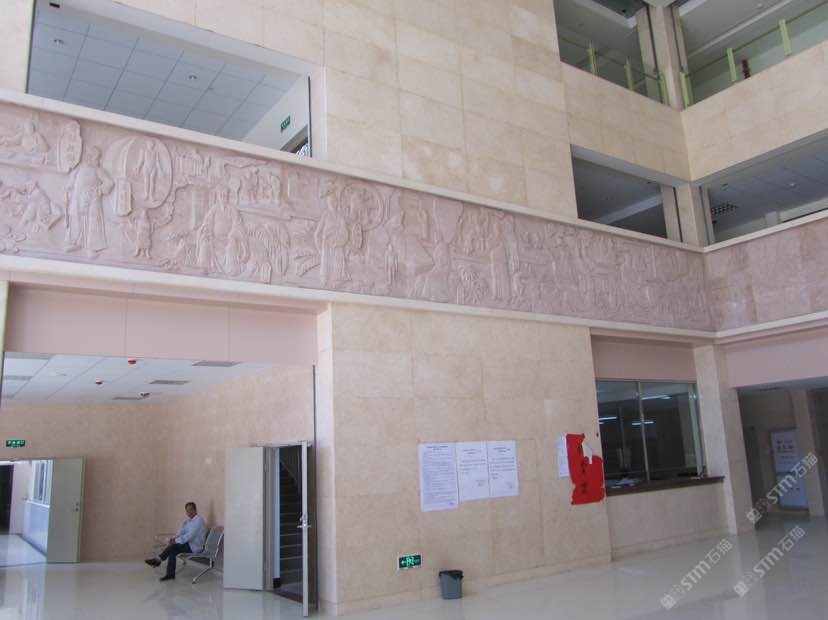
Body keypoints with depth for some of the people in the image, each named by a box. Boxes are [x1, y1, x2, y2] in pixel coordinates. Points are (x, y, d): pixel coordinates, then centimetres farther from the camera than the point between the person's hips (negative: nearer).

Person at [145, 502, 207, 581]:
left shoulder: (198, 520, -14)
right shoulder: (187, 520, 15)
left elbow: (190, 535, -22)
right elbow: (181, 532, 7)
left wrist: (176, 541, -24)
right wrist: (174, 538, -13)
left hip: (194, 546, -8)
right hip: (188, 543, 8)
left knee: (174, 546, -25)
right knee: (172, 551, -17)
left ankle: (158, 560, -12)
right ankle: (170, 574, -17)